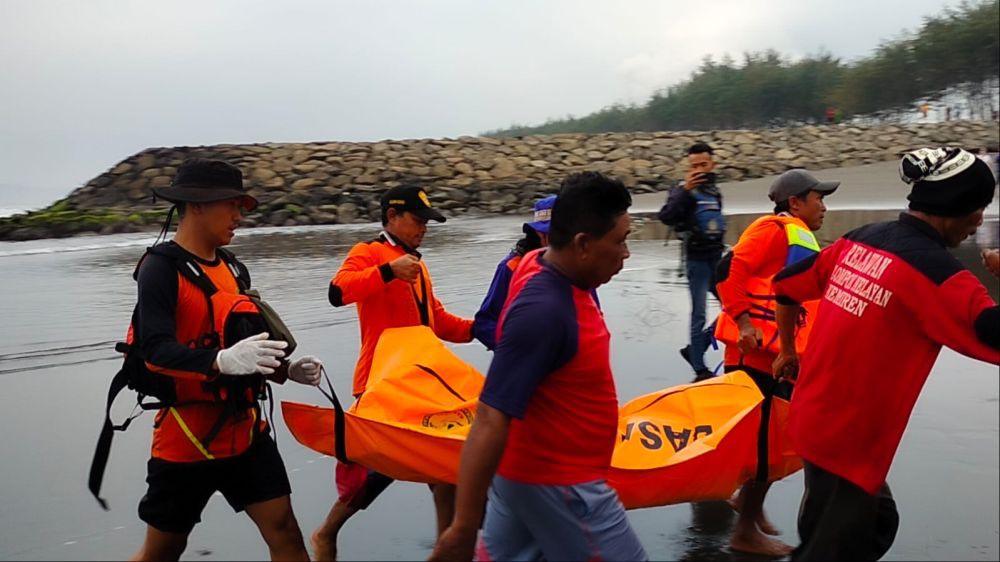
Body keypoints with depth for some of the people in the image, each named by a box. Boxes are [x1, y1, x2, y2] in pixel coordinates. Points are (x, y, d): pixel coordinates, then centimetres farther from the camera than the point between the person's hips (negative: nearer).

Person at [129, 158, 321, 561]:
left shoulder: (234, 268, 7)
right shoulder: (160, 267, -14)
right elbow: (156, 351, -26)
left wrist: (287, 369, -2)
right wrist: (223, 361, -42)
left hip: (245, 433, 6)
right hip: (185, 440, -5)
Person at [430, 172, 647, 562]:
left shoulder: (544, 263, -4)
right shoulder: (543, 310, -31)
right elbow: (490, 420, -32)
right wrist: (464, 528, -30)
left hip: (529, 468, 9)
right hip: (558, 483, -9)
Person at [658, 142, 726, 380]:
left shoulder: (714, 190, 13)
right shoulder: (684, 190, -8)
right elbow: (666, 217, -26)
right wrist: (684, 189, -34)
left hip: (716, 258, 7)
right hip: (697, 260, -7)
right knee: (699, 315, -4)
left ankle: (694, 350, 18)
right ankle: (700, 370, 4)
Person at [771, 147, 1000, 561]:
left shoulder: (861, 240, 4)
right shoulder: (935, 270, -19)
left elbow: (787, 285, 13)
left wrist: (788, 351, 24)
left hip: (815, 418, 8)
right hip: (849, 437, -8)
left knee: (877, 523, 25)